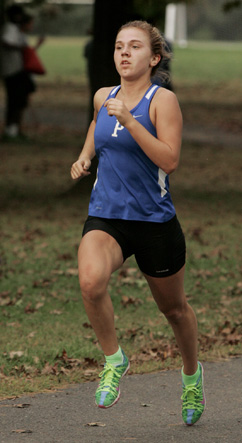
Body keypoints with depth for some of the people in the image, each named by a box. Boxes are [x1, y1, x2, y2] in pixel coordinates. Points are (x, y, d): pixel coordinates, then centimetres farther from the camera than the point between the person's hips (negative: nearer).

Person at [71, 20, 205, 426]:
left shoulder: (163, 100, -10)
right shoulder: (102, 97, 6)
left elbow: (170, 160, -22)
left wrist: (129, 120, -27)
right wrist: (84, 156, 14)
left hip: (155, 221, -3)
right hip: (105, 217, 3)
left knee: (173, 307, 15)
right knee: (91, 280, -29)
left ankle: (192, 373, 44)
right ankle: (113, 359, -7)